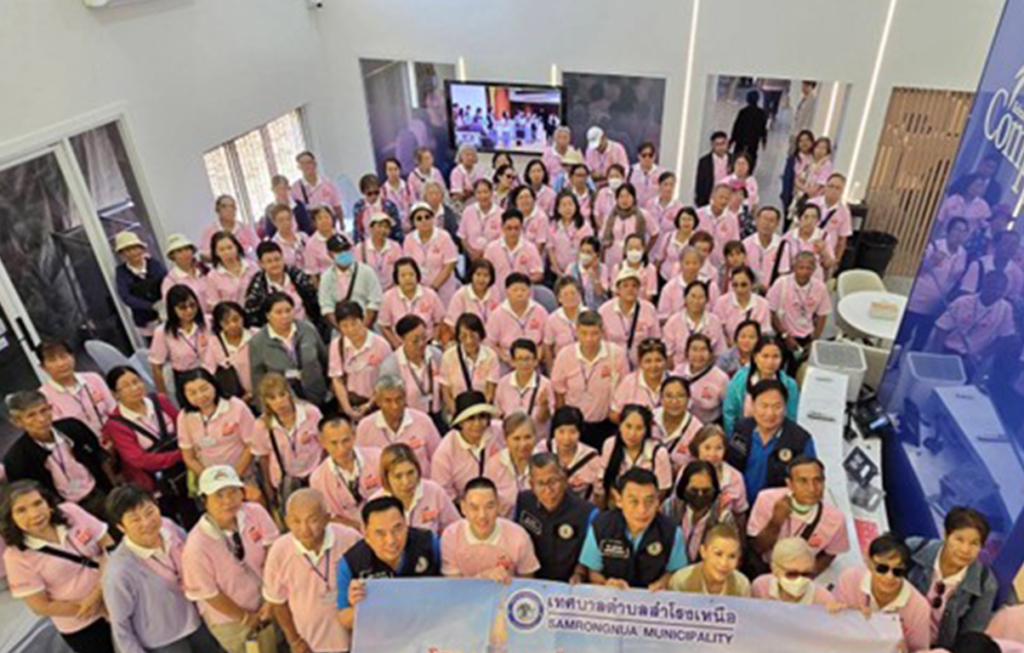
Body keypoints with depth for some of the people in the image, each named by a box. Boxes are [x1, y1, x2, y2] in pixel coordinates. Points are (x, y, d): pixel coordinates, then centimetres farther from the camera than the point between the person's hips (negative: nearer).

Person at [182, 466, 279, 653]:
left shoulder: (256, 513, -27)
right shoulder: (197, 546, -34)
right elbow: (208, 594, -22)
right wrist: (247, 618, -11)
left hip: (263, 598, 3)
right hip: (227, 617, -3)